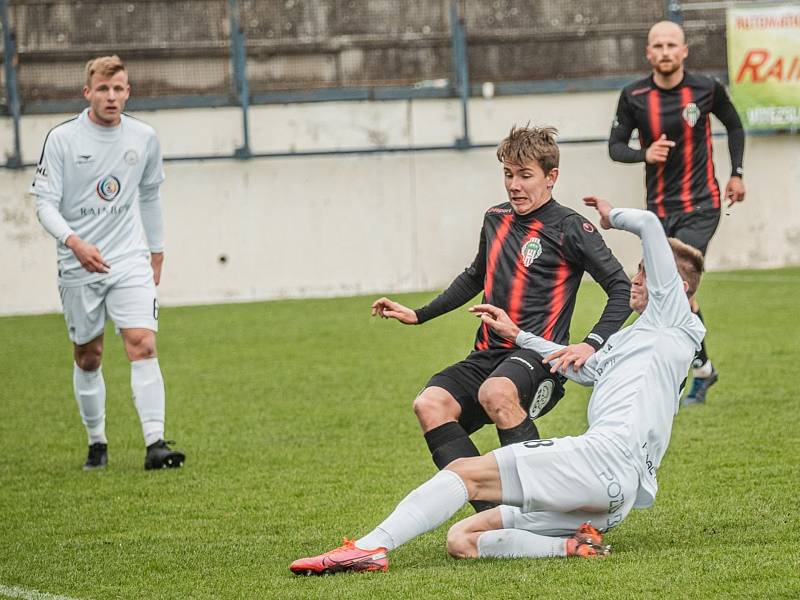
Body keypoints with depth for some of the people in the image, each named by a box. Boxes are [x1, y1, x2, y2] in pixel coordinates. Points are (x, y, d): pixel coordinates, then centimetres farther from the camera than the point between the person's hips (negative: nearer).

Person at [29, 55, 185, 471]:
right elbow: (45, 203, -9)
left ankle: (155, 444, -19)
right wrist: (74, 242, -25)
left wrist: (156, 250, 22)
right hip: (78, 267, -1)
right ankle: (97, 443, 22)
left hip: (130, 262, 1)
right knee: (88, 358, 7)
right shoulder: (62, 139, -6)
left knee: (143, 346, -14)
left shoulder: (144, 138, 4)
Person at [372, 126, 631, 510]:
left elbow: (622, 289, -4)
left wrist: (592, 343, -18)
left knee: (496, 392, -40)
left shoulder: (568, 228, -1)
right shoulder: (496, 220, 19)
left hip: (538, 354, -7)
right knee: (430, 404, -22)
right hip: (488, 355, 7)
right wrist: (418, 315, 36)